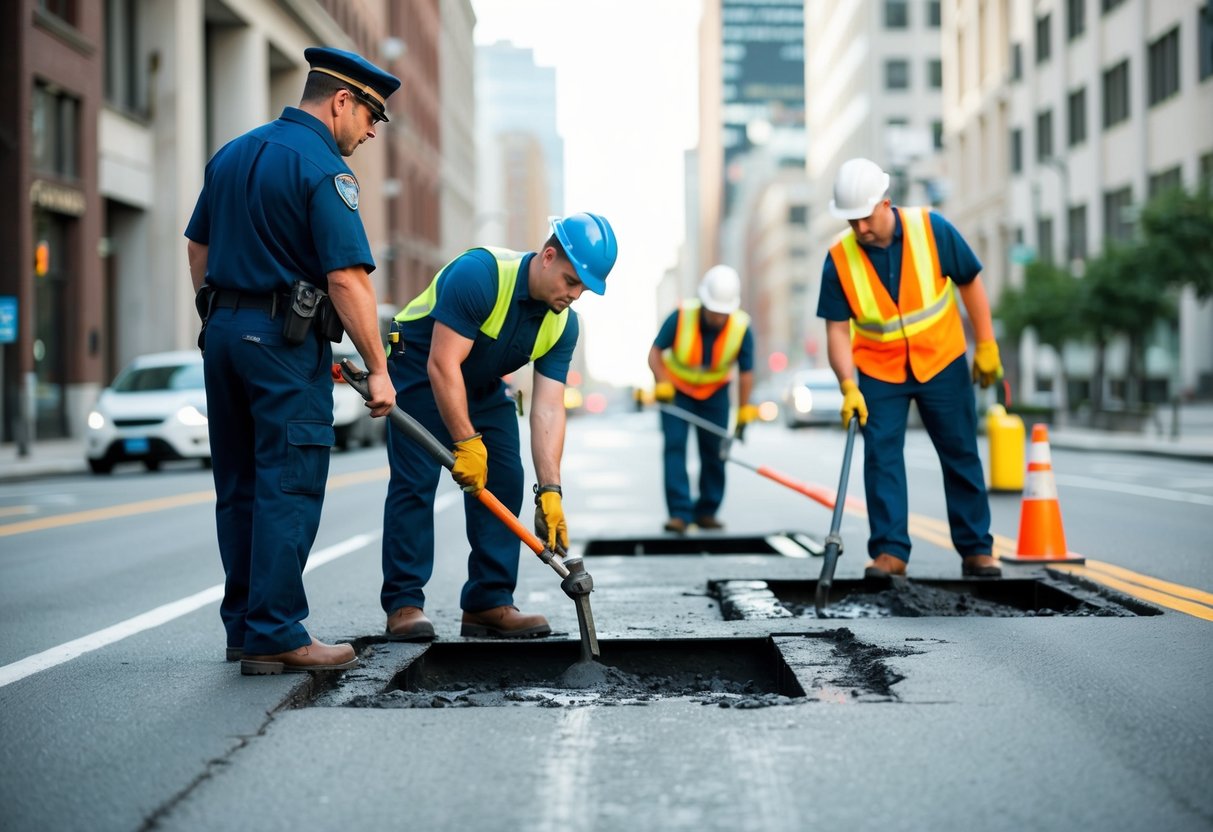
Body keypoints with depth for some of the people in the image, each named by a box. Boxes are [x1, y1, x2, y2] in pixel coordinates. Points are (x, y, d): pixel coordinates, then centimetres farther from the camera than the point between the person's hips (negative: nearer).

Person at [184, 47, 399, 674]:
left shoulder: (231, 154, 14)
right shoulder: (323, 168, -11)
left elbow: (197, 247, 20)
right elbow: (347, 277, -18)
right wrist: (378, 369, -14)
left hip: (223, 334, 8)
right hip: (285, 340, -8)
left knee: (239, 487, 12)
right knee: (288, 490, -5)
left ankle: (243, 627, 17)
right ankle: (276, 636, -6)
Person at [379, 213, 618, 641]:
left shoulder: (563, 325, -13)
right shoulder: (480, 274, -32)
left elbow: (548, 408, -15)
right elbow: (442, 365, -34)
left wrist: (550, 490, -24)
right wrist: (466, 444, -34)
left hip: (483, 386, 7)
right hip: (419, 371, -6)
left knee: (504, 481, -2)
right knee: (415, 482, -15)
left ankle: (489, 604, 3)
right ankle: (403, 604, -10)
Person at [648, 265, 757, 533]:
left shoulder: (741, 327, -21)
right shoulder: (681, 317, -26)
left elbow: (745, 372, -12)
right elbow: (655, 352, -17)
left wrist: (743, 413, -13)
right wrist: (662, 382, -31)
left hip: (715, 391, 2)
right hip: (675, 389, -2)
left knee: (714, 450, 2)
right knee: (675, 445, -14)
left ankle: (707, 511, 16)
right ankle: (679, 512, -16)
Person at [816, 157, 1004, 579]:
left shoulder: (931, 229, -15)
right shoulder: (839, 259, -14)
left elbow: (970, 282, -3)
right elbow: (837, 329, -12)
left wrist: (986, 345, -2)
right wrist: (848, 386, -24)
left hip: (942, 362, 0)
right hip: (878, 372, 0)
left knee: (961, 456, 6)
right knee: (881, 457, -6)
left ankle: (976, 548, 16)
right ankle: (890, 550, 0)